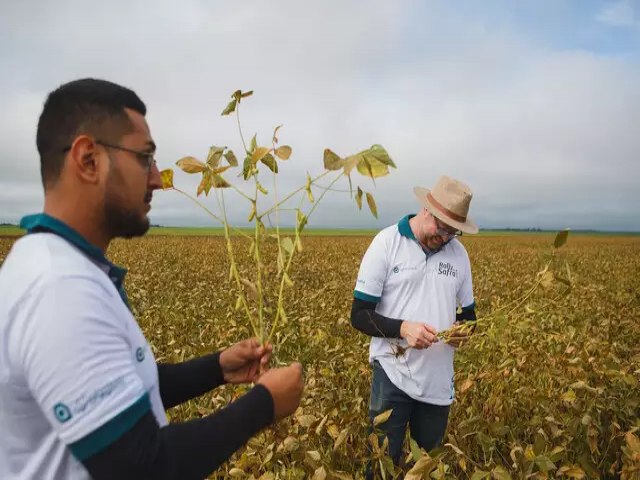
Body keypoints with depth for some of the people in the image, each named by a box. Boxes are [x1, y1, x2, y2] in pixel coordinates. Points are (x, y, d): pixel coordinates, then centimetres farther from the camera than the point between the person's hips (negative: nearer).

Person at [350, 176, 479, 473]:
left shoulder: (458, 253, 4)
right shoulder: (386, 243, -10)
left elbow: (468, 313, 14)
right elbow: (359, 315, -9)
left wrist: (463, 328, -9)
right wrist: (402, 328, -25)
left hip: (438, 382, 4)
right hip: (392, 376, -4)